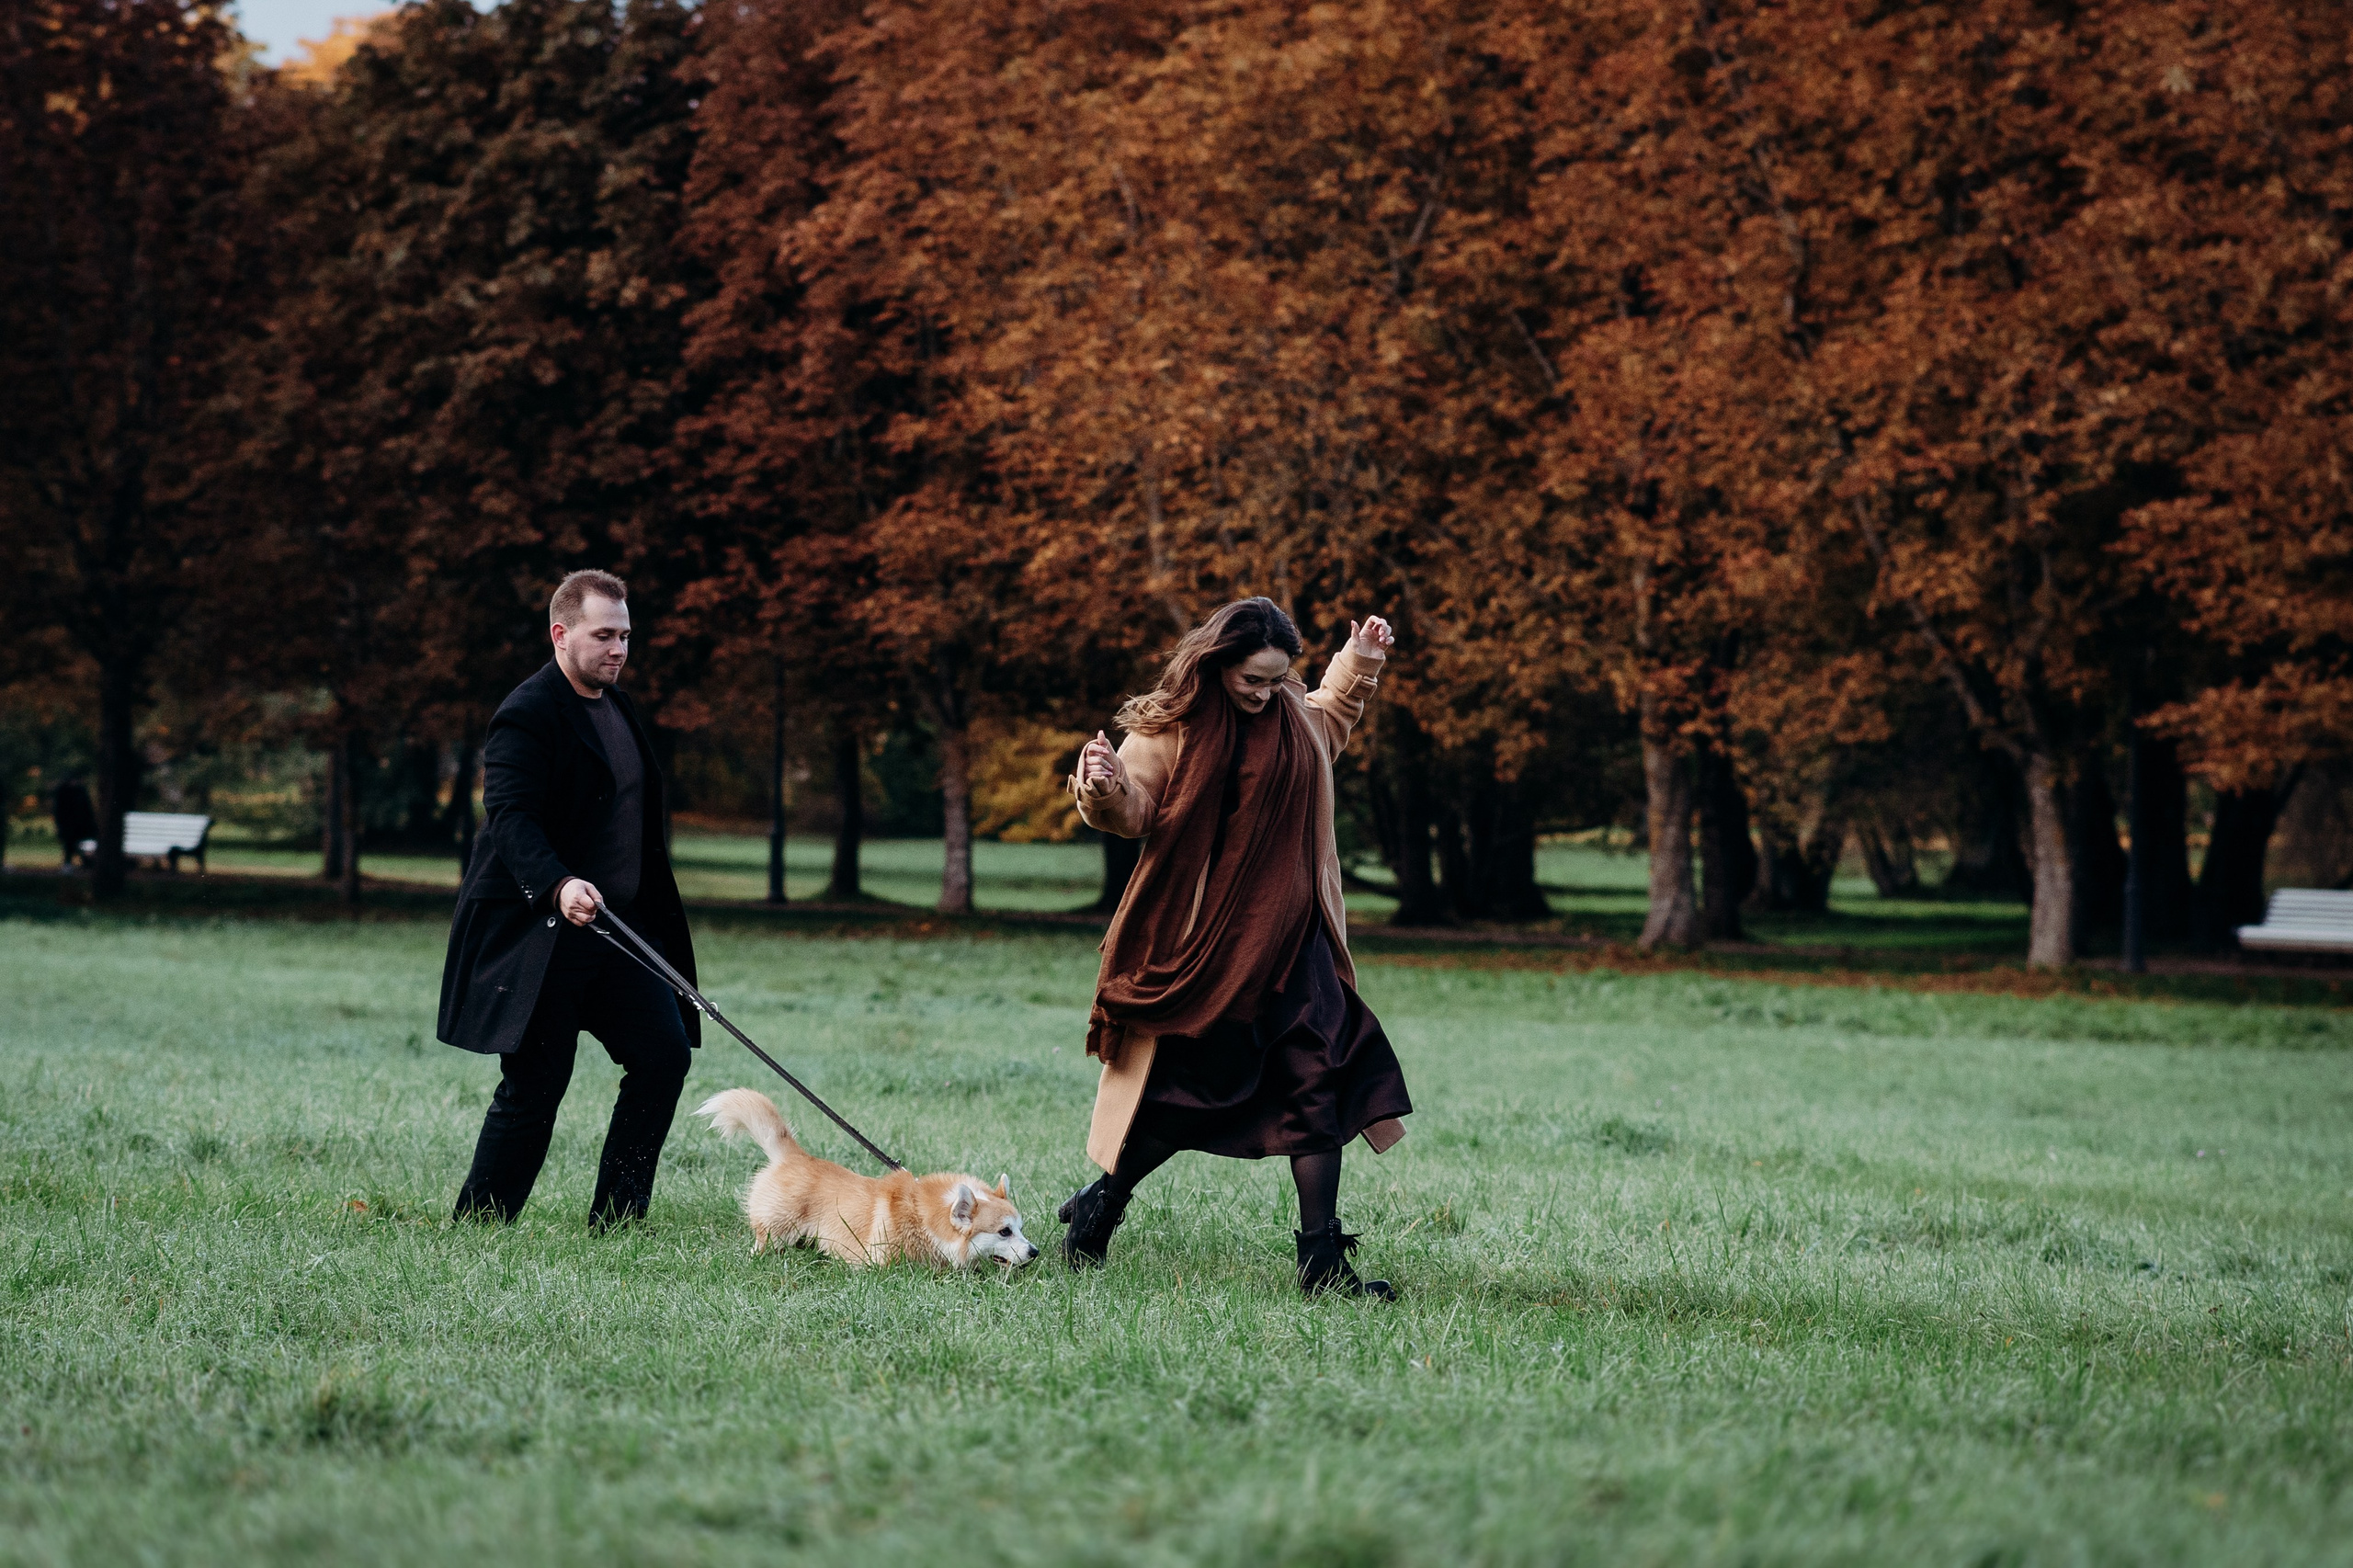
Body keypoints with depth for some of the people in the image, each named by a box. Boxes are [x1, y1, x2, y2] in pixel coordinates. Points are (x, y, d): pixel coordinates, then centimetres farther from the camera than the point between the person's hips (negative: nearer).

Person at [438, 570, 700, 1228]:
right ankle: (475, 1226, 7)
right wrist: (559, 885, -41)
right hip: (540, 933, -8)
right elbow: (510, 816, -25)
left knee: (665, 1052, -1)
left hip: (620, 927, 8)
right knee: (534, 1088, -6)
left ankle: (615, 1220, 6)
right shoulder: (526, 716, -13)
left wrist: (653, 917, 24)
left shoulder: (618, 706, 15)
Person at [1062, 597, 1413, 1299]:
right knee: (1188, 1095, -2)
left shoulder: (1297, 715, 8)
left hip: (1289, 944, 5)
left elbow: (1335, 710, 32)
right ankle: (1101, 1206, 21)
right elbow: (1131, 811, -8)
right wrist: (1104, 788, -29)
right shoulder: (1172, 728, -8)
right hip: (1199, 947, -5)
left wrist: (1360, 661, 16)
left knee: (1319, 1090, -4)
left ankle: (1323, 1260, -2)